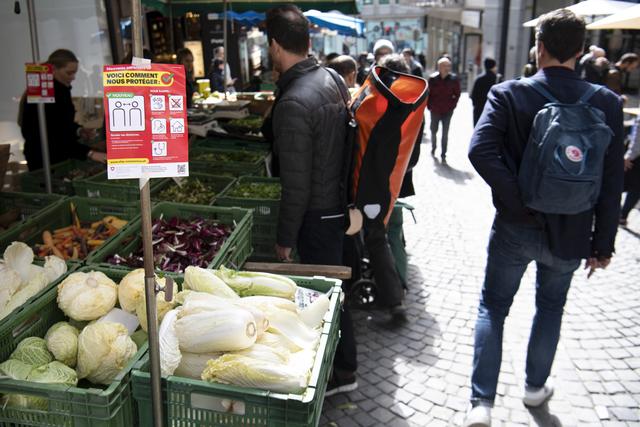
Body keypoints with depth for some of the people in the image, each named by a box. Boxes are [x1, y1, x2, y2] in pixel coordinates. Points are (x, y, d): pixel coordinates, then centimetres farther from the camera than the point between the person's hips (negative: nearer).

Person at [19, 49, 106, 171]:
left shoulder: (62, 89, 6)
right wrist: (89, 153, -35)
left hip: (62, 157, 8)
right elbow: (56, 136, -28)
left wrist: (79, 131, -3)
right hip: (44, 162, -8)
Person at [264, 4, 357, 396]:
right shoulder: (332, 79, 2)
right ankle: (341, 360, 40)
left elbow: (297, 184, -22)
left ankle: (343, 371, 24)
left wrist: (285, 238, -11)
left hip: (318, 214, -9)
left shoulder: (294, 103, -25)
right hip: (341, 202, 9)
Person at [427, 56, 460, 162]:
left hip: (447, 111, -1)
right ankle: (433, 148, 40)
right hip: (435, 110, 1)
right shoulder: (433, 78, -7)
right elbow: (428, 93, 1)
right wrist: (429, 105, -3)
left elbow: (457, 94, 2)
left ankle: (443, 155, 9)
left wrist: (452, 106, -5)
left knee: (445, 134, 1)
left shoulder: (454, 79, -7)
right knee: (433, 131, 16)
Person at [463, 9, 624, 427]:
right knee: (551, 307, 24)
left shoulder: (509, 94, -11)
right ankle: (536, 386, 39)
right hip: (570, 232, 2)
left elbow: (480, 151, -24)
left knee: (493, 307, 13)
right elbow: (612, 183, -4)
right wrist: (602, 243, 4)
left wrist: (520, 201, -15)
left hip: (515, 227, -2)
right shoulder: (607, 102, -5)